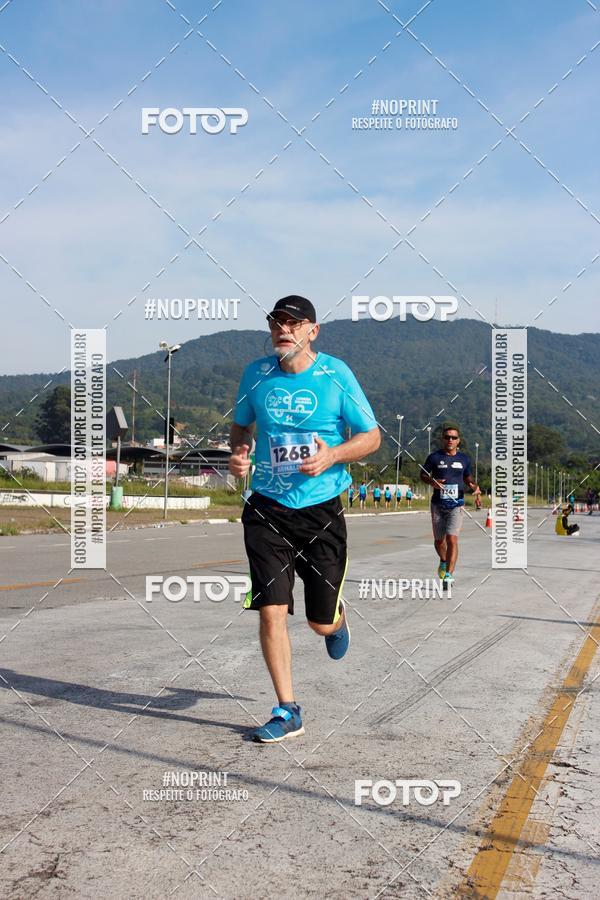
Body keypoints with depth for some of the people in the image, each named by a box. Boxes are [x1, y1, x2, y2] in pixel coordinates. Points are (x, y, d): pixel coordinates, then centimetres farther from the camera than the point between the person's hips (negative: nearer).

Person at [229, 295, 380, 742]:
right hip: (267, 508, 2)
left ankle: (339, 616, 45)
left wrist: (332, 456, -18)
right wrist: (239, 452, -4)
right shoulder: (256, 374, 2)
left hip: (322, 509, -2)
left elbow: (372, 436, 0)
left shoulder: (336, 374, -6)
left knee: (322, 621, 6)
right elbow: (241, 425, 18)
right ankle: (287, 712, 10)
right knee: (270, 611, -6)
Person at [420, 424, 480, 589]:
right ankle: (443, 561, 43)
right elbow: (423, 475, 6)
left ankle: (449, 574, -13)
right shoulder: (434, 457, -1)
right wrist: (432, 482, -15)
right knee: (439, 540, 12)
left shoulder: (464, 459, 6)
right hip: (438, 505, 1)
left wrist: (474, 485, -1)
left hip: (456, 504, 0)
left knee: (452, 539, -15)